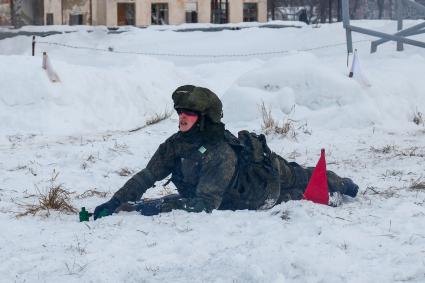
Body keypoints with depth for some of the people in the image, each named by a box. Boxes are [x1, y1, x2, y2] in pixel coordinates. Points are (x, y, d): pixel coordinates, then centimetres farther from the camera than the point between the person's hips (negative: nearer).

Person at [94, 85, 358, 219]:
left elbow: (205, 203, -49)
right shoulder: (176, 144, -24)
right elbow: (147, 176, -23)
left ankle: (339, 184, 57)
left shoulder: (221, 153, -44)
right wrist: (115, 203, -34)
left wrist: (158, 206, -54)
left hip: (269, 179, -5)